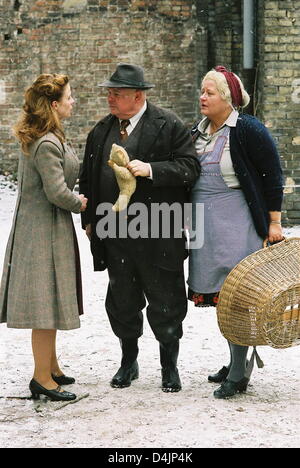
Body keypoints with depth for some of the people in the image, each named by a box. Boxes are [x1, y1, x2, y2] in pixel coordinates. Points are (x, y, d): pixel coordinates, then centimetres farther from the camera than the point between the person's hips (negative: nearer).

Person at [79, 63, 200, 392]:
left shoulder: (168, 126, -5)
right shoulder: (101, 131, 11)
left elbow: (190, 167, -10)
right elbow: (87, 178, 18)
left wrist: (150, 169, -22)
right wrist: (89, 220, 12)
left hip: (158, 233, -4)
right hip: (115, 235, 5)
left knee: (165, 303, 5)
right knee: (121, 302, 12)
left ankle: (169, 366, 20)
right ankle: (128, 362, 29)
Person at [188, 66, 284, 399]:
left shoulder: (248, 130, -10)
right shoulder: (198, 131, 11)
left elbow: (272, 175, -9)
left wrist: (274, 222, -11)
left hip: (237, 223, -7)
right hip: (206, 225, 7)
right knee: (220, 295, 11)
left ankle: (238, 374, -3)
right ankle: (235, 361, 23)